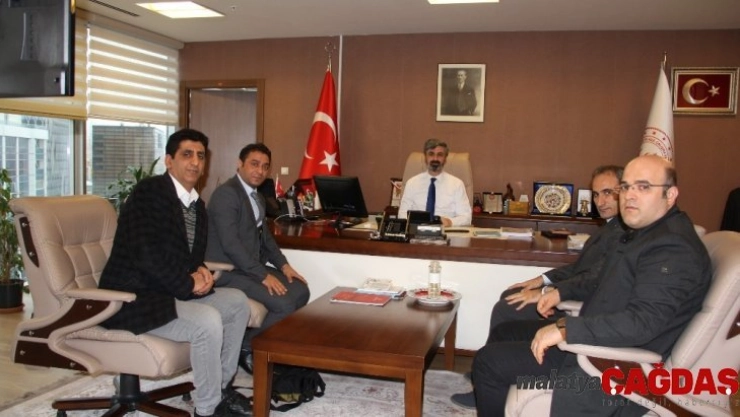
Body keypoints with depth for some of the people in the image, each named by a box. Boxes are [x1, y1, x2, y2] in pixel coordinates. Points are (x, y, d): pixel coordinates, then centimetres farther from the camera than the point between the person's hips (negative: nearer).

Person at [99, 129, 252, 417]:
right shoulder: (149, 191, -15)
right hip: (132, 298, -9)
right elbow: (145, 253, -25)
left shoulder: (197, 206, 11)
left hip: (171, 292, 9)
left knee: (237, 302, 5)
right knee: (208, 321, -28)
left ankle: (221, 386, 16)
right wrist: (189, 283, -16)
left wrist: (200, 272, -4)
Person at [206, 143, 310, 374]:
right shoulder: (226, 193, -16)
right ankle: (246, 346, 1)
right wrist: (263, 275, -25)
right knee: (284, 304, -20)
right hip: (228, 272, -9)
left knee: (300, 290, -1)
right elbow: (230, 243, -24)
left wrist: (283, 265, 3)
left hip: (252, 267, 10)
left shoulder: (257, 197, 15)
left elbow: (265, 236, 19)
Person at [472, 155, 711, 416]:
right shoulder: (644, 232, 11)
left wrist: (566, 329, -32)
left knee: (488, 361, -13)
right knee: (503, 333, 17)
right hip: (597, 339, 11)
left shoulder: (674, 249, -23)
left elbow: (641, 322, -32)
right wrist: (561, 291, 16)